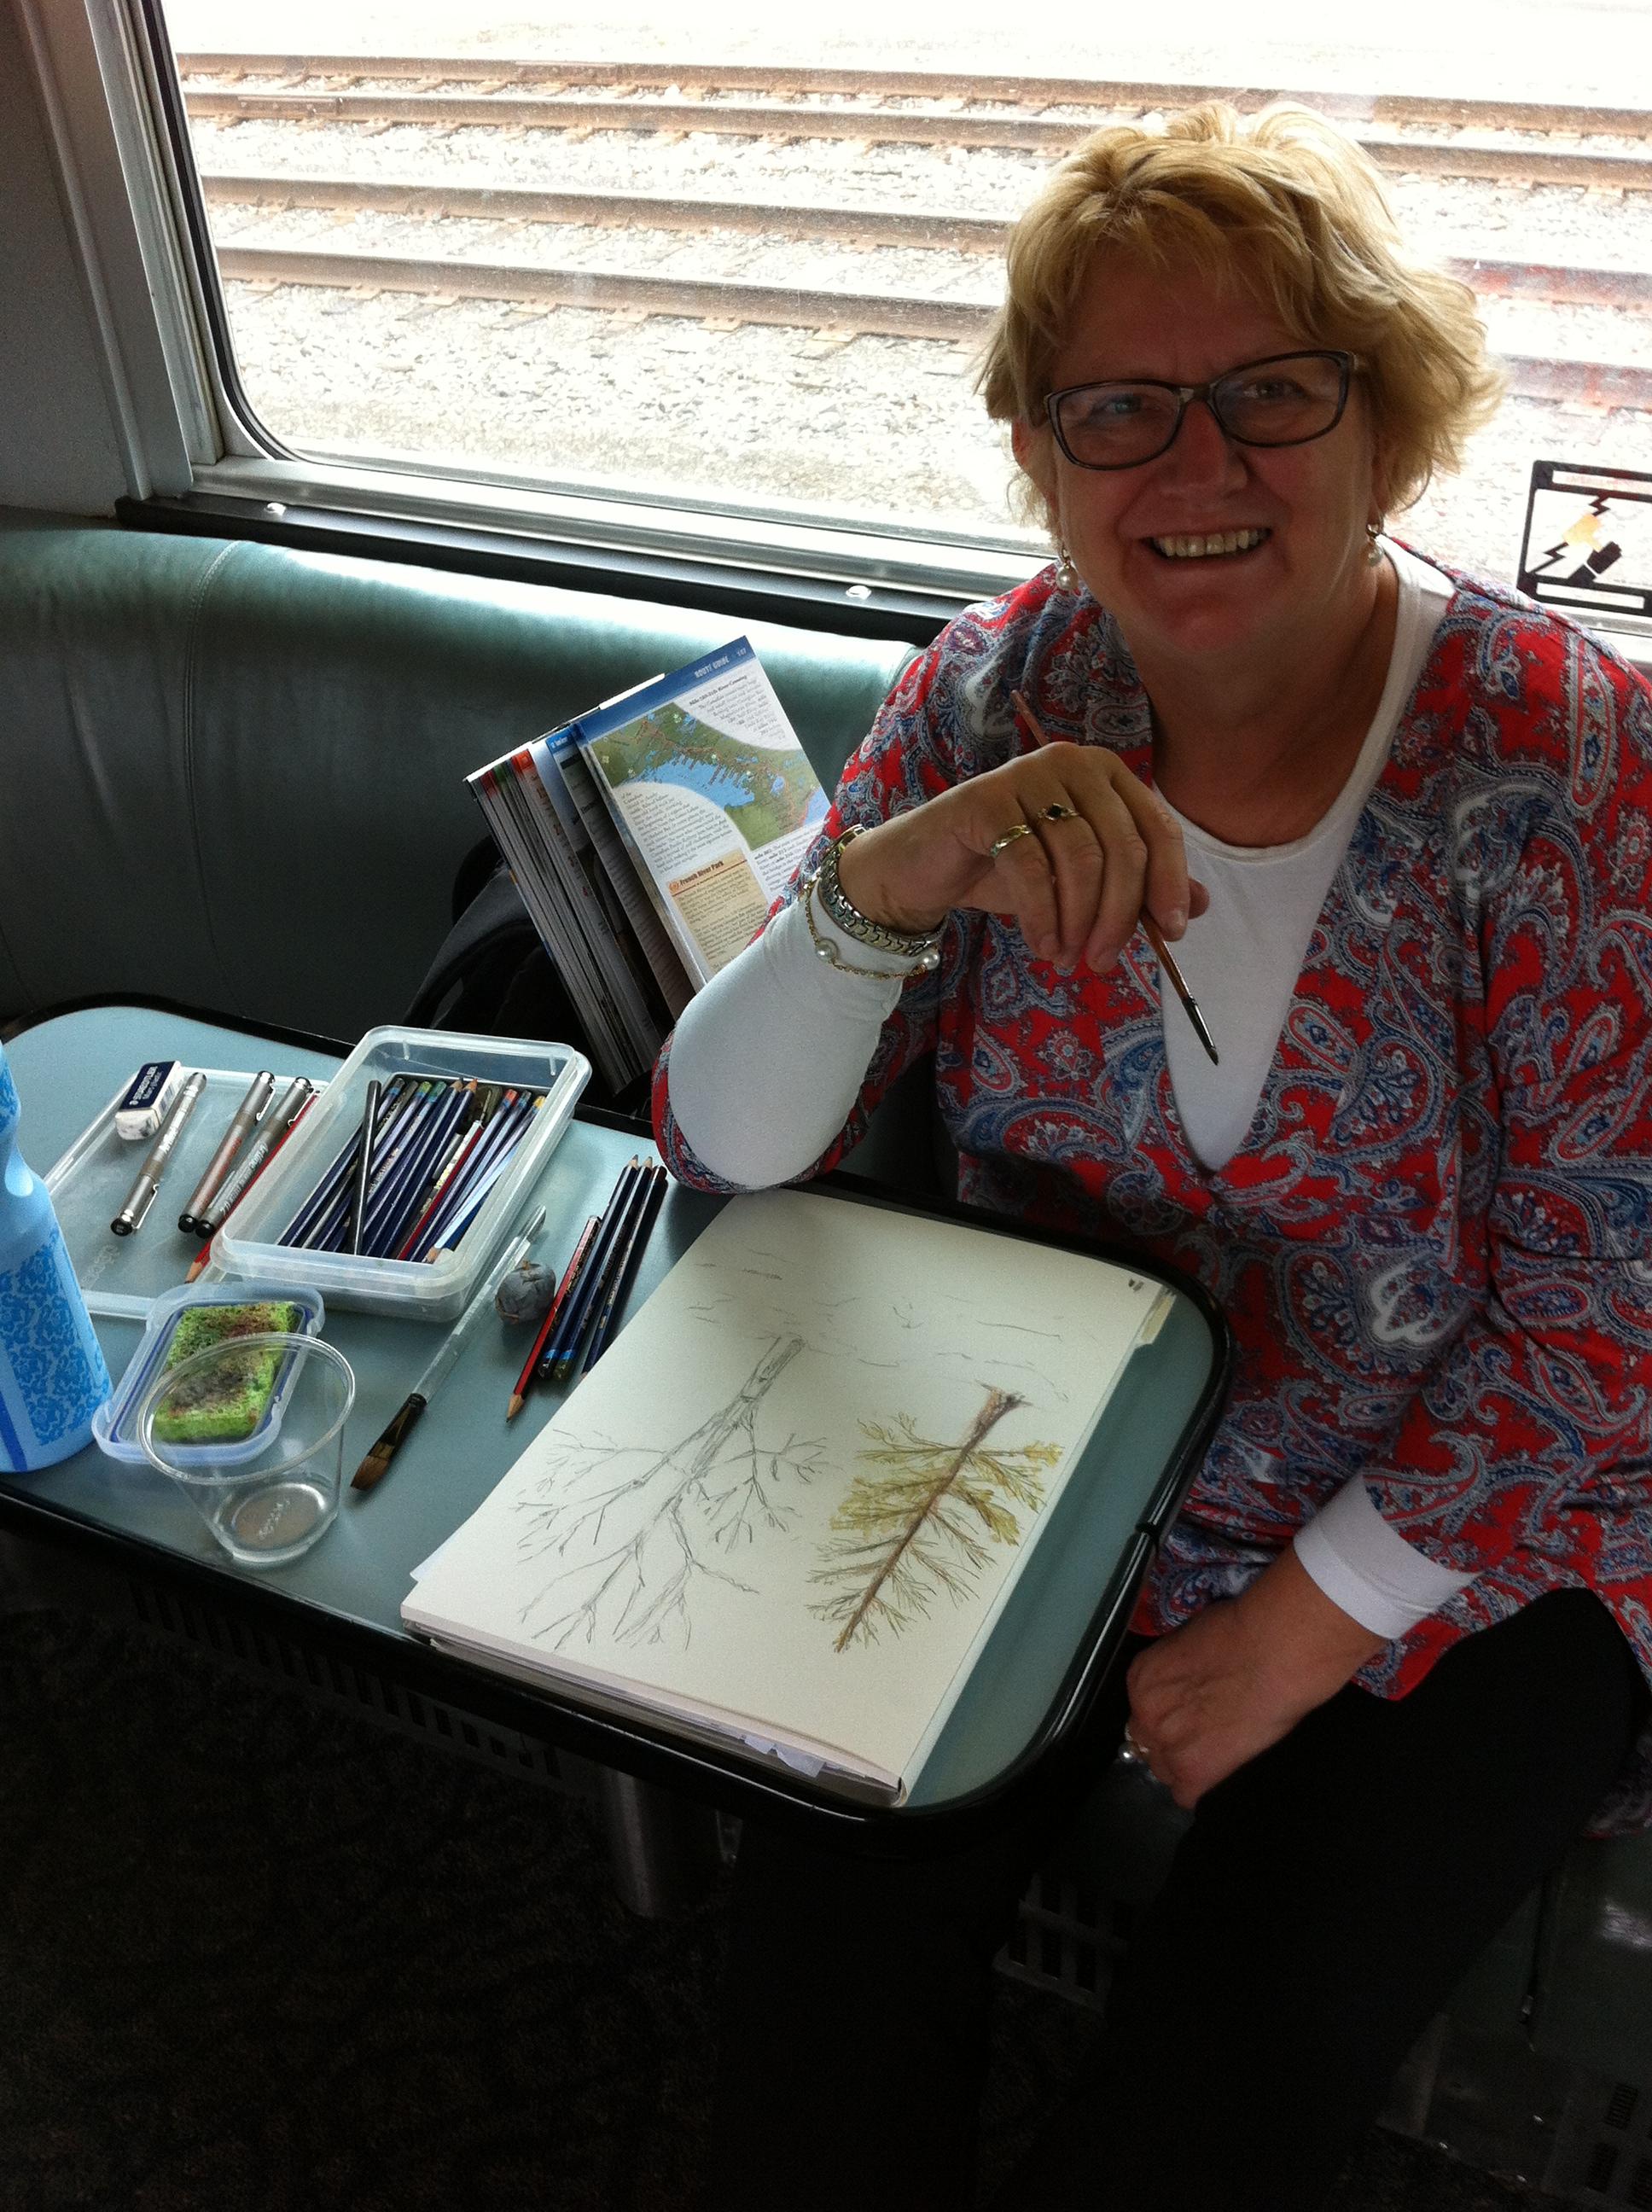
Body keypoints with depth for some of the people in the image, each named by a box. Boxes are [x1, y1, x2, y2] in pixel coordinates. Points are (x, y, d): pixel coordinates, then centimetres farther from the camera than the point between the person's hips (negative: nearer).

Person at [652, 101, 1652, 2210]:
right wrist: (888, 879, -31)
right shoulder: (999, 694, -9)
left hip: (1462, 1536, -2)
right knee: (829, 1904, -14)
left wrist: (1304, 1625, -11)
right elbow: (721, 1149, -12)